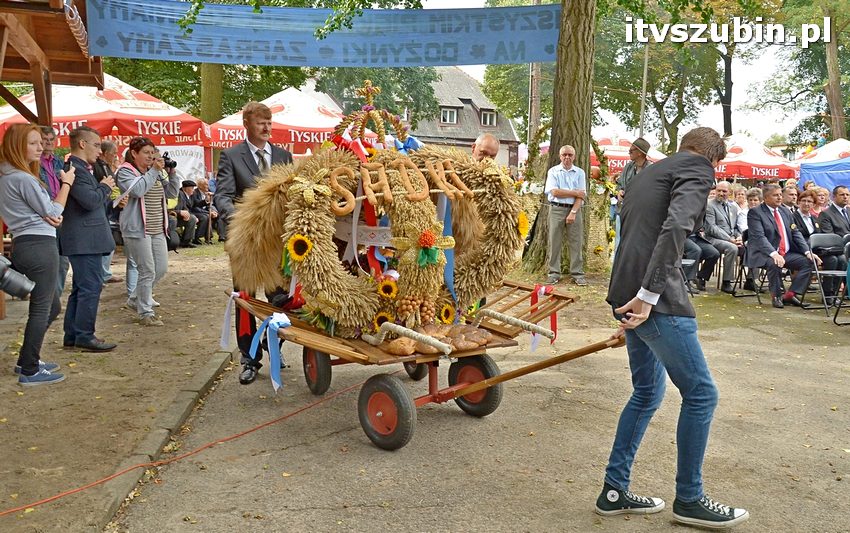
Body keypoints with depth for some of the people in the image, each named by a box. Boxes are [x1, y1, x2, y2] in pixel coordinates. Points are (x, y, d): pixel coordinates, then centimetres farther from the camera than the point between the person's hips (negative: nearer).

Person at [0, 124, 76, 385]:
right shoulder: (23, 179, -15)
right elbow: (52, 212, -7)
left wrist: (48, 215, -3)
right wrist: (66, 183, 4)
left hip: (25, 246, 10)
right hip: (39, 246, -10)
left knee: (51, 307, 20)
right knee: (41, 310, -2)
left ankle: (27, 360, 28)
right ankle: (30, 372, 6)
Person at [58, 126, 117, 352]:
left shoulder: (80, 168, 17)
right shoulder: (75, 169, -15)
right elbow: (90, 201, -24)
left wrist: (103, 188, 7)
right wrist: (105, 187, -8)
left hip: (84, 238, 11)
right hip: (86, 239, -11)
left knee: (80, 288, 15)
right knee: (91, 288, -6)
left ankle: (72, 335, 22)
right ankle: (84, 336, 0)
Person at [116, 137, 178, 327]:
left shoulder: (154, 172, 15)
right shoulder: (125, 171, -5)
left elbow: (171, 192, 13)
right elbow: (137, 190, -23)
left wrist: (172, 173, 0)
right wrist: (154, 171, -18)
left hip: (157, 229, 8)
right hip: (138, 229, -8)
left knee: (161, 268, 10)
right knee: (147, 271, -6)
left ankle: (135, 300, 28)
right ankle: (145, 313, 7)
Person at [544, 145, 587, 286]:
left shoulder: (580, 173, 9)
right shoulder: (553, 171, 6)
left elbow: (581, 196, -1)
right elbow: (555, 192, -7)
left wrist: (573, 212, -12)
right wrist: (575, 192, -5)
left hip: (574, 209, 1)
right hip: (557, 209, -1)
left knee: (576, 243, 1)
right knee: (554, 242, 0)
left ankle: (577, 273, 6)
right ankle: (554, 273, 6)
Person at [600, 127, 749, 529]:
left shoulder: (647, 174, 27)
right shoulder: (697, 169, 0)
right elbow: (675, 227, -19)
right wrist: (649, 294, -23)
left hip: (628, 296, 9)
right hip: (656, 299, -9)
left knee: (647, 393, 17)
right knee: (700, 393, 3)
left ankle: (614, 492, 22)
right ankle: (689, 500, 15)